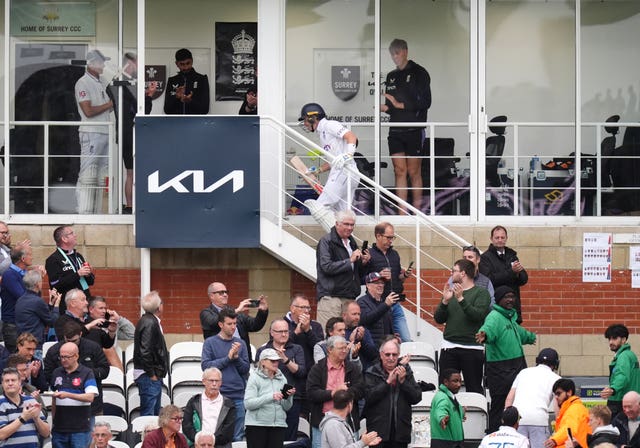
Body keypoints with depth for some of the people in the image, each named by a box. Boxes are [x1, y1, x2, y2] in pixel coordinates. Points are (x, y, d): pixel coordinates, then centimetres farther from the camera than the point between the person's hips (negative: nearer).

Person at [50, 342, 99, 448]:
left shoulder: (86, 373, -2)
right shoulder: (56, 373, 13)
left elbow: (90, 397, -15)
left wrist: (67, 395, -26)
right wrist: (52, 421, 14)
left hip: (80, 429, -4)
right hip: (59, 428, 5)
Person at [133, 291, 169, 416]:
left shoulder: (149, 321, 13)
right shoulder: (149, 323, -18)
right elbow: (145, 351, -23)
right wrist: (152, 374, -17)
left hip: (153, 375, 10)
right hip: (148, 377, -10)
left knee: (155, 411, 15)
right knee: (148, 413, -9)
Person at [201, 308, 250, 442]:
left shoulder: (240, 343, 10)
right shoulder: (210, 343, 2)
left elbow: (246, 369, 7)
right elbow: (206, 365, -8)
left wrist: (237, 357, -11)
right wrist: (228, 358, -13)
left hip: (238, 396, 3)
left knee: (237, 436, 4)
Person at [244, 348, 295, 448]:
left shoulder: (281, 379, 9)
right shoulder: (255, 377, -3)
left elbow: (287, 407, 10)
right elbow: (248, 403, -14)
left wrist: (289, 396, -11)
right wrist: (270, 397, -22)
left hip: (278, 424, 4)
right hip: (257, 424, -4)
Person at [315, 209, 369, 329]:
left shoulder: (351, 242, 21)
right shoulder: (326, 241, -2)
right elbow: (327, 267, -15)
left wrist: (363, 262, 6)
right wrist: (350, 261, -15)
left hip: (349, 296, 7)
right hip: (331, 296, -7)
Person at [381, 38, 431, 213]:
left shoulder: (418, 73, -2)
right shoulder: (391, 76, 17)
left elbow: (425, 102, -10)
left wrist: (400, 105, -14)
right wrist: (384, 107, -1)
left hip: (414, 131, -5)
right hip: (395, 131, 5)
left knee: (414, 172, -3)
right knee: (399, 171, 0)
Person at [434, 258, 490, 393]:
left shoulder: (481, 293, 0)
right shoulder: (451, 292, 15)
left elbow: (478, 315, -15)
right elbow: (438, 319, 9)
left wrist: (461, 299, -20)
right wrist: (445, 301, -7)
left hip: (472, 348, -5)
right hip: (449, 347, 5)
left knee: (474, 389, 0)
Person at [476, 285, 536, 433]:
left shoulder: (510, 317, 18)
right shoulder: (494, 317, -12)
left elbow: (520, 332, 40)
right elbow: (489, 328, -36)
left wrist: (530, 337, 59)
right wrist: (484, 335, -59)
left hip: (516, 368, 10)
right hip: (500, 371, -10)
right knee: (499, 406, -11)